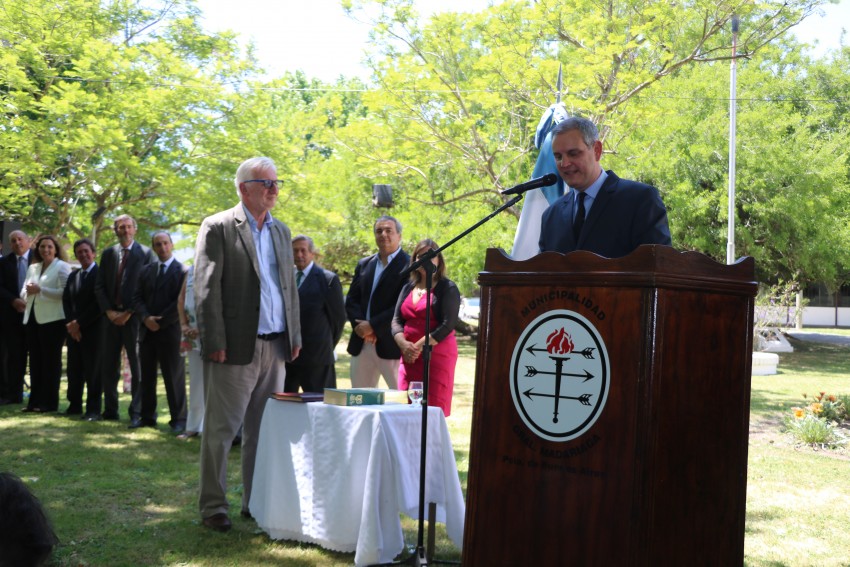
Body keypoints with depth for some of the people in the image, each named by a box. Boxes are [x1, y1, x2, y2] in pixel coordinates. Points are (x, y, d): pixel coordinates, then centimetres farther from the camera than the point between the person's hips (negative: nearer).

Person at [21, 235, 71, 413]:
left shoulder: (62, 267, -3)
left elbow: (65, 292, -15)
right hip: (32, 318, 7)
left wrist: (40, 289, -19)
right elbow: (23, 292, 17)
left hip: (52, 320, -7)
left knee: (51, 361, -1)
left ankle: (49, 402, 2)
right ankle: (35, 401, 13)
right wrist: (28, 292, -7)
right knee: (35, 361, 8)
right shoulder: (32, 268, 18)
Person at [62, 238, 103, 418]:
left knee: (93, 370, -3)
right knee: (73, 369, 9)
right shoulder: (73, 275, 16)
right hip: (74, 329, 6)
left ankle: (93, 409, 1)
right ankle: (74, 405, 19)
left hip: (93, 329, -6)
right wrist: (71, 324, -2)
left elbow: (100, 304, -14)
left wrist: (79, 323, -12)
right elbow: (66, 300, 12)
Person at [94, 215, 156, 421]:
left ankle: (136, 412, 3)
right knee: (108, 365, 5)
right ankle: (110, 409, 14)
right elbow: (99, 286, 10)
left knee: (137, 365, -2)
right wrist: (109, 311, -4)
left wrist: (129, 312, -10)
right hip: (111, 316, 4)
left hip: (134, 316, -4)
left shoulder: (146, 253, 0)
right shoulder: (108, 254, 12)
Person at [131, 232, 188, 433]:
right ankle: (147, 416, 17)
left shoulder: (182, 271, -3)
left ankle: (178, 419, 5)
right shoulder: (146, 270, 14)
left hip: (170, 331, -5)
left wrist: (160, 321, -11)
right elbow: (137, 298, 9)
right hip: (147, 330, 5)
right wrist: (146, 318, -9)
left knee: (174, 377, -1)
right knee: (146, 376, 9)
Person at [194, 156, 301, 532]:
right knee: (220, 430, 2)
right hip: (236, 346, -6)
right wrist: (214, 342, -14)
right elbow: (206, 288, -9)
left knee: (263, 430, 11)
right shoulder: (218, 227, -4)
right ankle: (213, 507, 11)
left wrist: (295, 336, 12)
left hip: (276, 346, 6)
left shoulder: (281, 231, 15)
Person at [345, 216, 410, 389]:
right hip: (361, 344, 6)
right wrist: (359, 325, -6)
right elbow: (351, 300, 13)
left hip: (391, 344, -6)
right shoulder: (364, 264, 17)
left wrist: (372, 326, -15)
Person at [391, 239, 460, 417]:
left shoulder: (448, 288, 0)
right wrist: (403, 344, -9)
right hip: (410, 357, 5)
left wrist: (419, 346, -15)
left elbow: (448, 324, -10)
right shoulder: (408, 288, 16)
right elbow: (396, 320, 10)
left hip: (437, 354, -5)